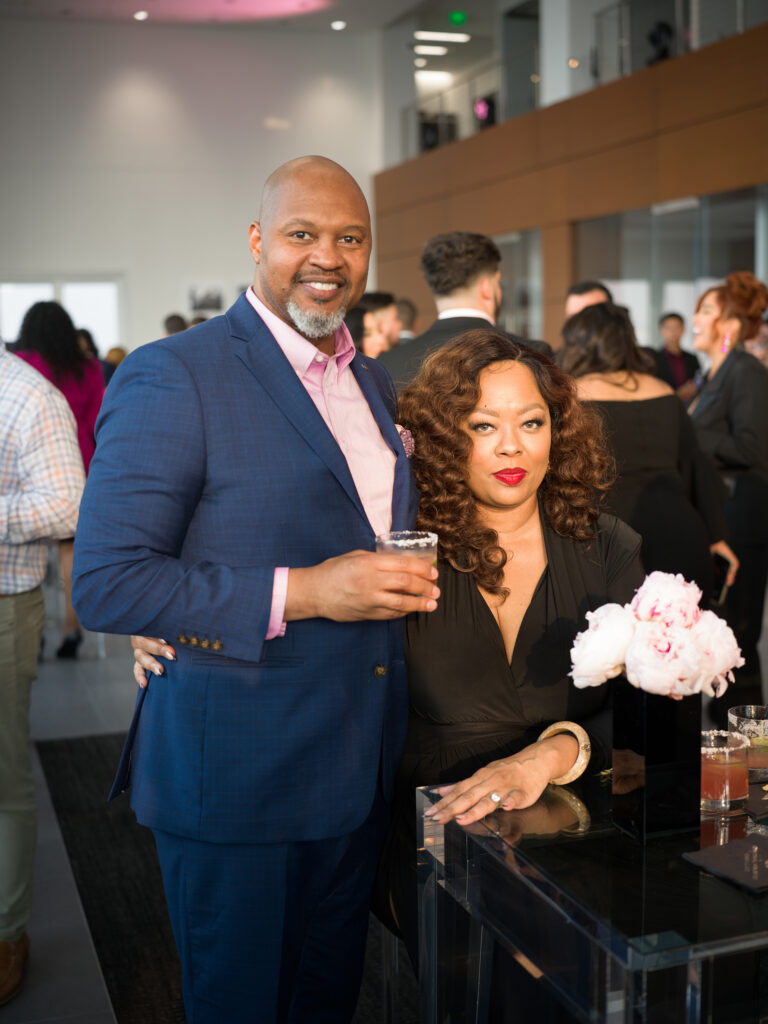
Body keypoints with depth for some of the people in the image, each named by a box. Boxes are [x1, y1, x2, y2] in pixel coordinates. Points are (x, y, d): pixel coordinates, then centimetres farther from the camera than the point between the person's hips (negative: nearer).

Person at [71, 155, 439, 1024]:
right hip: (236, 779, -7)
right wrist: (300, 593, -25)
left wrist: (411, 580, 3)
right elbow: (105, 583, -20)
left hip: (359, 775, 7)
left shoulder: (372, 381, 11)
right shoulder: (172, 376, -14)